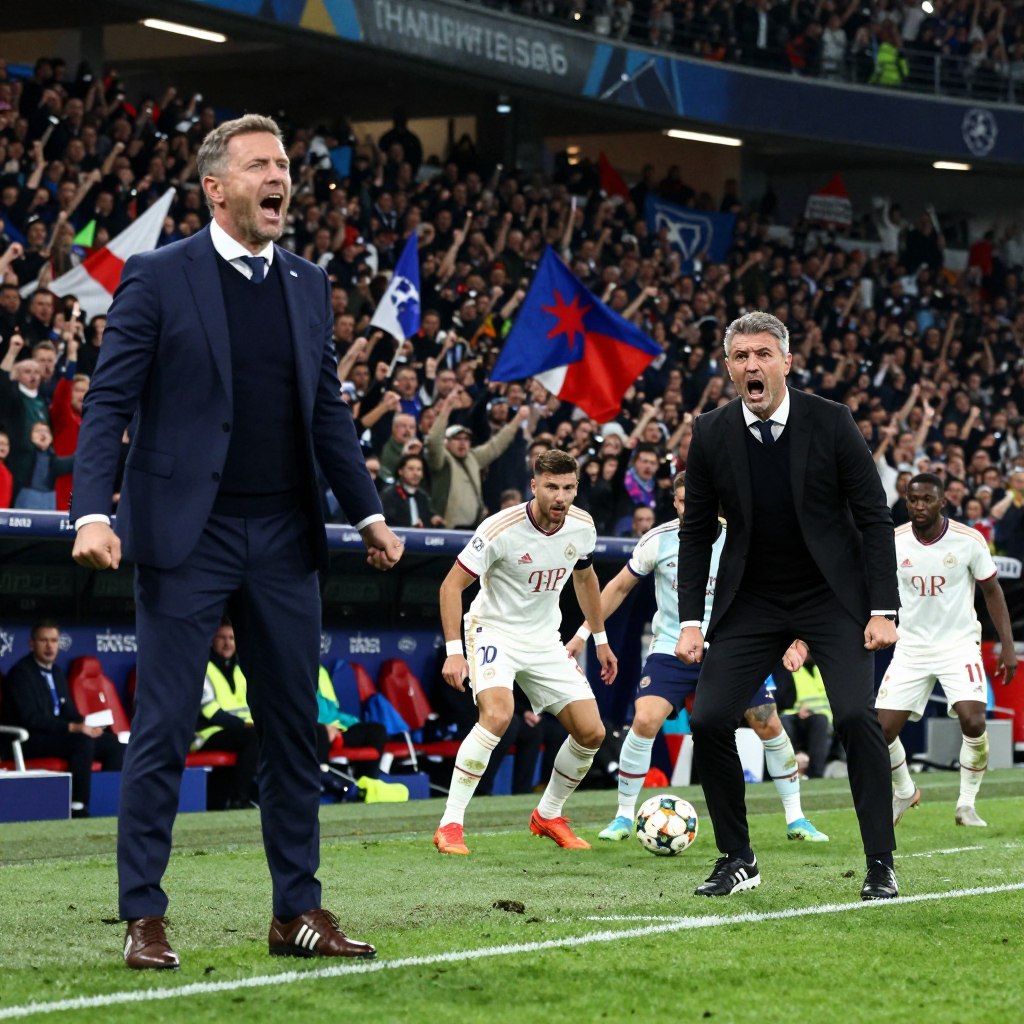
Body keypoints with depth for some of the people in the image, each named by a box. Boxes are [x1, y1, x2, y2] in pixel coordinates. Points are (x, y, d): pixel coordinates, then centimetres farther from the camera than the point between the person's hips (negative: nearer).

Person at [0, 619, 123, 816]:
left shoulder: (57, 672, 17)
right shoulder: (21, 673, -10)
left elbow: (69, 711, 18)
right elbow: (31, 719, -19)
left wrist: (87, 725, -6)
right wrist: (73, 728, -25)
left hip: (57, 734, 8)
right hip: (29, 740, -8)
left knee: (114, 743, -9)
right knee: (82, 741, -33)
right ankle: (78, 807, -33)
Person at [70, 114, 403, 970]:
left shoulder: (309, 286, 12)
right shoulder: (157, 278, -5)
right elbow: (109, 404, -8)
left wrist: (368, 513, 10)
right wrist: (93, 513, -20)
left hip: (284, 539, 5)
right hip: (187, 536, -5)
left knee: (294, 729, 8)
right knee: (163, 731, -2)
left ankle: (299, 912, 16)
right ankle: (145, 918, 5)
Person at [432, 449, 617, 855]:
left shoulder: (582, 526, -6)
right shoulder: (501, 529, -23)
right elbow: (451, 585, -17)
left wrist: (600, 639, 19)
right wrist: (454, 651, -25)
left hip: (545, 639, 6)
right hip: (494, 631, -6)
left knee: (591, 732, -2)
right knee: (498, 715, -31)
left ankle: (549, 816, 23)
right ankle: (450, 825, -24)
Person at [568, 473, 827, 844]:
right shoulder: (658, 541, -7)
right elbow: (619, 587, 6)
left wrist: (788, 641, -10)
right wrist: (583, 633, 5)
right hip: (671, 650, -1)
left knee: (770, 726, -2)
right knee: (645, 720, -21)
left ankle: (795, 820, 15)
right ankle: (624, 817, -6)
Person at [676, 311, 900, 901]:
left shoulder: (831, 422, -9)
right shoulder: (712, 435, -3)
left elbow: (874, 517, -6)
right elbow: (698, 532, 5)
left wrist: (883, 609, -12)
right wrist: (691, 620, -2)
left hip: (833, 596, -3)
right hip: (752, 602, 3)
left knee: (856, 716, -19)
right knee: (709, 720, -9)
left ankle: (881, 864, -7)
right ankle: (737, 860, 8)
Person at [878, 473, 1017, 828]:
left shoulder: (969, 540, -9)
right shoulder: (893, 542, -5)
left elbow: (991, 590, 1)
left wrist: (1008, 645, -3)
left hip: (959, 643, -2)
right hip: (911, 647, 2)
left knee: (973, 722, -22)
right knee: (882, 729, -5)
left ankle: (966, 804, -2)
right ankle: (904, 792, 24)